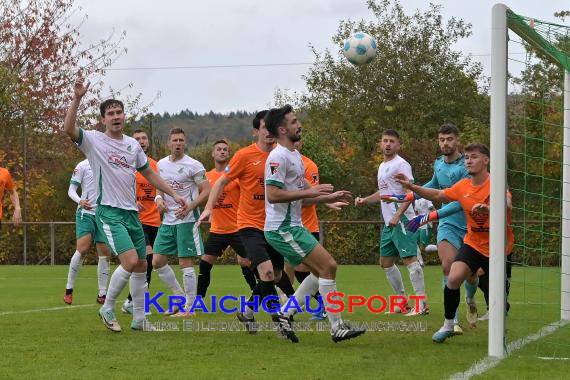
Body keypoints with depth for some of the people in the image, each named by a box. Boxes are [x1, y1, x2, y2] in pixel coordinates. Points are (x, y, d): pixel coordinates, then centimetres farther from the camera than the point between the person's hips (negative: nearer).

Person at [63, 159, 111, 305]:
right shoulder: (83, 166, -2)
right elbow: (71, 190, -3)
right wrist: (80, 201, -23)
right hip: (86, 212, -5)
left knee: (105, 253, 0)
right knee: (82, 249, -17)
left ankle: (102, 294, 8)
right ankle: (69, 290, -6)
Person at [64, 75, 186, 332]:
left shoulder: (133, 145, 12)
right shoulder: (94, 141, -6)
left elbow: (148, 173, 22)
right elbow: (68, 129, -25)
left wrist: (173, 195, 18)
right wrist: (77, 98, -31)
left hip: (132, 212, 7)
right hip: (109, 212, -7)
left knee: (141, 265, 9)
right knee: (130, 261, -20)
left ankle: (139, 318, 21)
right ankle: (107, 309, -1)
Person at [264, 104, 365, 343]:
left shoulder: (295, 156, 17)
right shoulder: (279, 157, -15)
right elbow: (273, 194, -23)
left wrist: (329, 198, 14)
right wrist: (309, 191, -20)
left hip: (292, 227, 10)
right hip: (282, 228, -10)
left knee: (323, 269, 10)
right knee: (328, 266, -12)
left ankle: (284, 314, 12)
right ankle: (337, 328, -9)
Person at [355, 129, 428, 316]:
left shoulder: (401, 164, -10)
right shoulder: (382, 166, 19)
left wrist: (398, 215, -27)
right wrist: (364, 200, 16)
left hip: (402, 221, -10)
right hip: (389, 222, 10)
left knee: (409, 259, -15)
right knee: (386, 262, 12)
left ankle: (422, 304, -15)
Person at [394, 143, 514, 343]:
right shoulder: (463, 187, 1)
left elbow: (507, 205, -35)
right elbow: (439, 195, 15)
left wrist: (488, 208, -55)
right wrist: (412, 187, 6)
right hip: (473, 243, 4)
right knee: (453, 278, -17)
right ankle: (448, 325, -1)